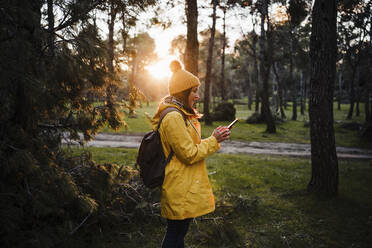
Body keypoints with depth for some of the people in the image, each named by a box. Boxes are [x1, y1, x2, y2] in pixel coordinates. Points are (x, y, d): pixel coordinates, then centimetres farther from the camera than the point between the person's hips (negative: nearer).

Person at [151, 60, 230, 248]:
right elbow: (190, 155, -20)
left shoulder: (181, 116, 14)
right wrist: (213, 140, -12)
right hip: (180, 188, -10)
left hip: (185, 187, 10)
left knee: (179, 231, 19)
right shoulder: (173, 118, -20)